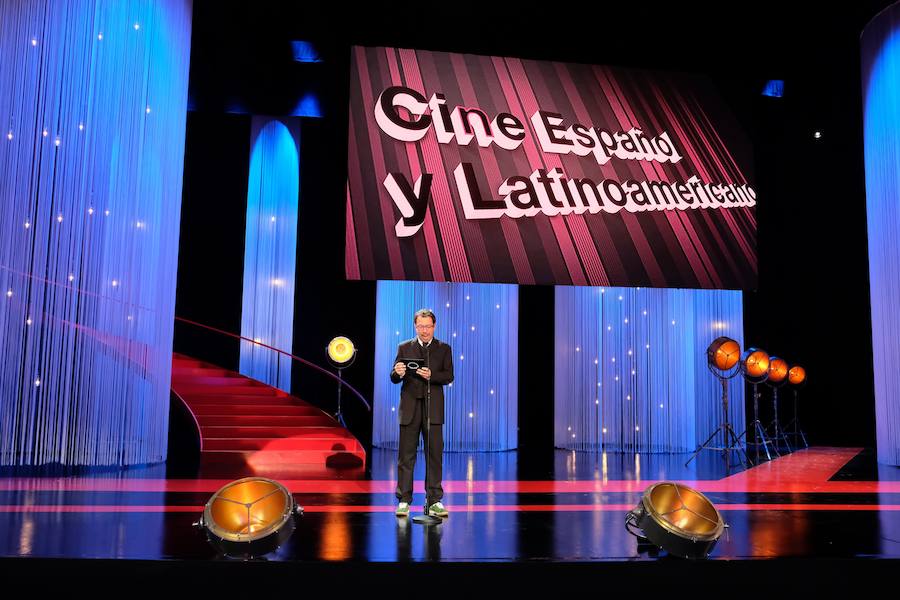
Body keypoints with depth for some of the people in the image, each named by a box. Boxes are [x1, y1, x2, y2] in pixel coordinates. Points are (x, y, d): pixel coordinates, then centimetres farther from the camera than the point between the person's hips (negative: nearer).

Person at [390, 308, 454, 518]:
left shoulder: (444, 349, 9)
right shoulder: (404, 347, 10)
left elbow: (449, 376, -1)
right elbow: (394, 378, 5)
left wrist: (431, 376, -19)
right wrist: (398, 373, -18)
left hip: (433, 408, 0)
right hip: (409, 407, 0)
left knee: (435, 454, 1)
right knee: (406, 455, 2)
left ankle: (434, 500, 8)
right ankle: (404, 500, 8)